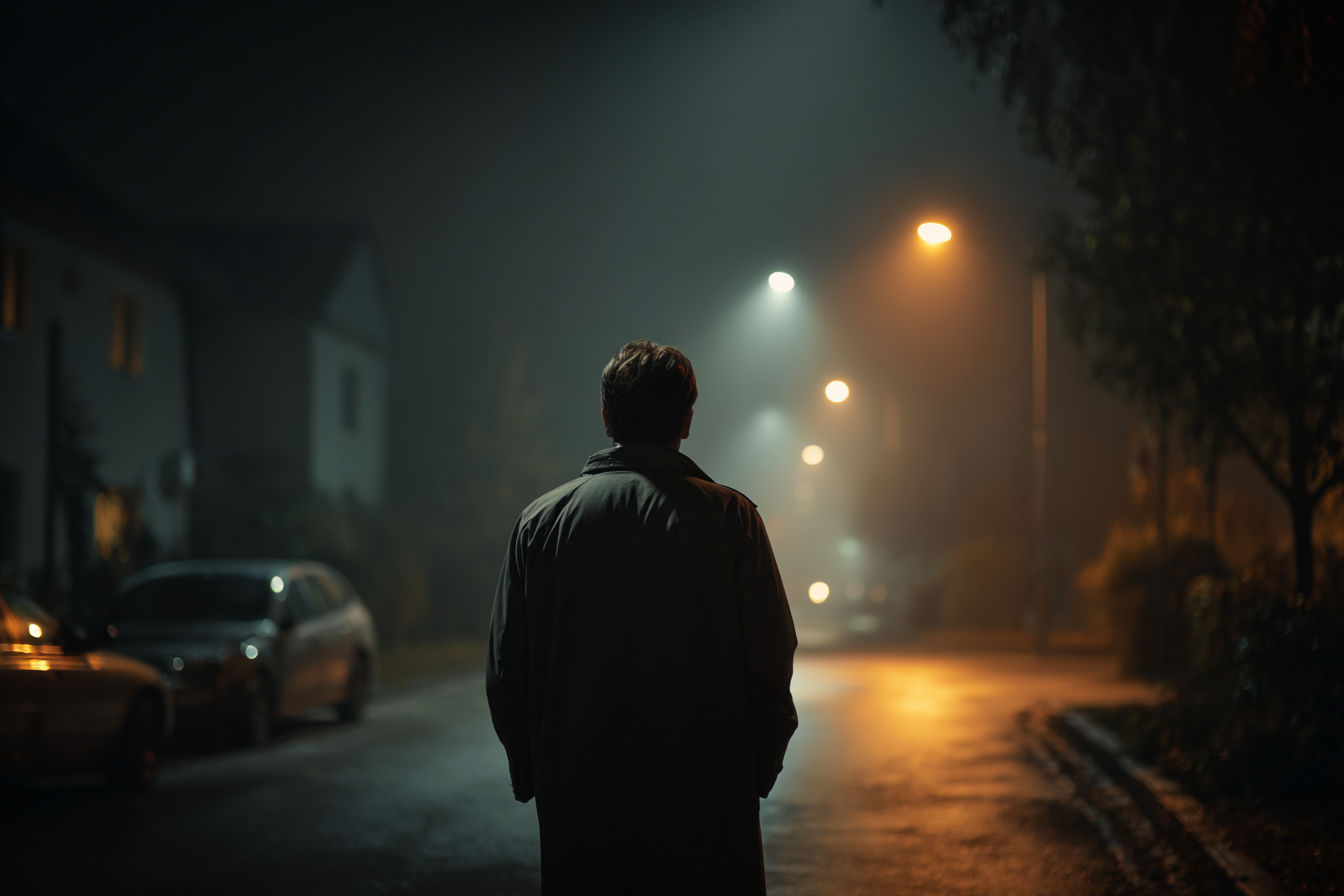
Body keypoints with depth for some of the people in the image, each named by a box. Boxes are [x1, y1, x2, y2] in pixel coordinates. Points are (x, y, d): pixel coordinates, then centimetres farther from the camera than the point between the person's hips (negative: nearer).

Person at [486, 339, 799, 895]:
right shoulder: (729, 517, -5)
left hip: (577, 800, 2)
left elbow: (505, 672, 3)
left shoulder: (539, 520, 1)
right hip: (707, 805, -2)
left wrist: (531, 776, 14)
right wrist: (759, 772, 6)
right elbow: (770, 664, -6)